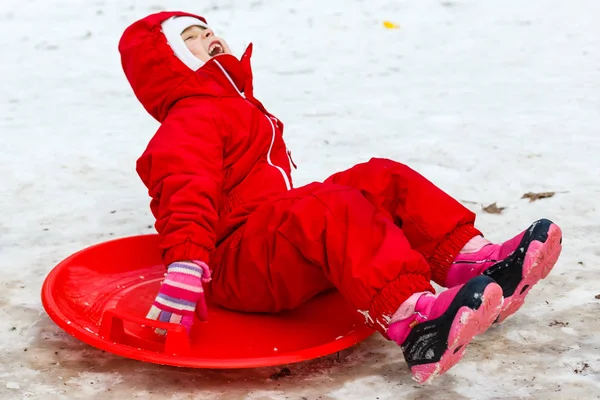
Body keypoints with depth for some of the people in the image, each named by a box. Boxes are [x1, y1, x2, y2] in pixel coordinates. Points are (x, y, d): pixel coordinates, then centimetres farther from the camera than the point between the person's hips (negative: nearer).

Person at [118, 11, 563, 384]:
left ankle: (476, 262, -18)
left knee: (382, 180, 0)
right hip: (237, 269, -10)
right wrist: (183, 271, -36)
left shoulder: (240, 108, 31)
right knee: (332, 210, -36)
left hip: (285, 255, 10)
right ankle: (415, 323, -59)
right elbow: (188, 197, -22)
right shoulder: (188, 124, -3)